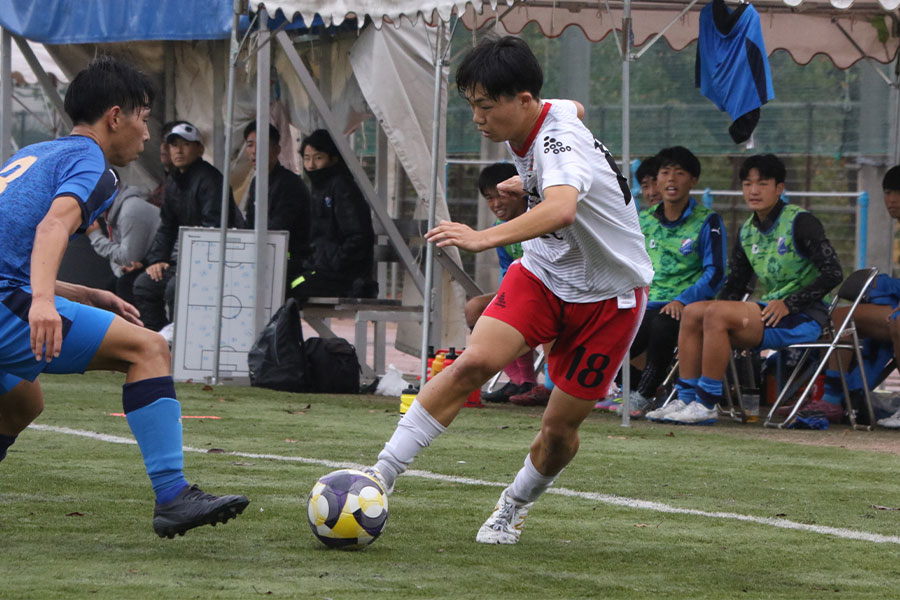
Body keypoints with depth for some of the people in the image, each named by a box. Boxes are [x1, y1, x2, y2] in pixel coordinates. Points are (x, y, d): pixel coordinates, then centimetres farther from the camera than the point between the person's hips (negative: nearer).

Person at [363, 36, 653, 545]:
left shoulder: (559, 144, -32)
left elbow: (561, 210, -54)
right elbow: (575, 110, 20)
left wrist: (484, 238, -68)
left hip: (608, 297, -6)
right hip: (544, 273, 6)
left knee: (560, 426, -1)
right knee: (474, 363, -19)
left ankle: (515, 507, 29)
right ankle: (382, 475, -21)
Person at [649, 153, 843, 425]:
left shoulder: (800, 222, -8)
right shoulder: (747, 231, 14)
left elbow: (832, 273, -13)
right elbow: (734, 285, 21)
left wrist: (788, 304, -18)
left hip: (803, 319, -8)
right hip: (769, 310, 8)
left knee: (716, 313, -25)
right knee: (692, 312, -6)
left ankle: (706, 404, -23)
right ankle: (686, 399, -10)